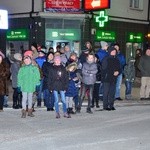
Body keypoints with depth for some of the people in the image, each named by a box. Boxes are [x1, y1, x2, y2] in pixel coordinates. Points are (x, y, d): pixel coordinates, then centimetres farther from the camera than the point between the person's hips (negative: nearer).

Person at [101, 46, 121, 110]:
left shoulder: (116, 60, 15)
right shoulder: (106, 59, -4)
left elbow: (119, 68, 19)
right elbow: (104, 69, -9)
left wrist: (118, 72, -3)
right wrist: (113, 73, -11)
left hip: (113, 79, 6)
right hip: (106, 79, -6)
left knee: (112, 92, 6)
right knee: (106, 92, -5)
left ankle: (111, 105, 13)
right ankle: (105, 106, -1)